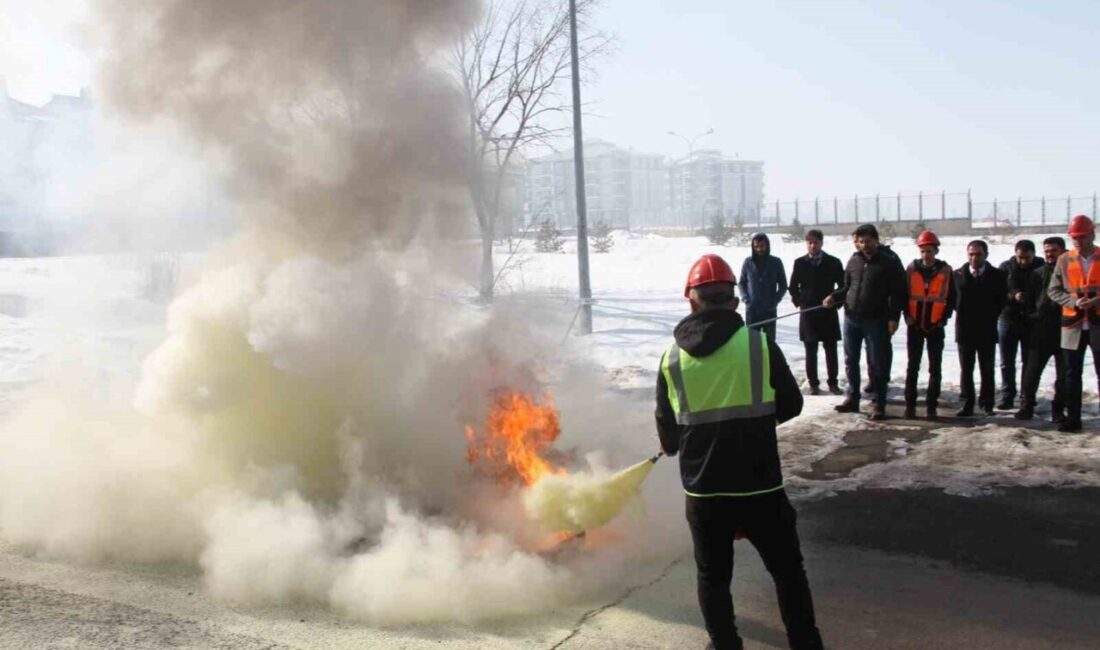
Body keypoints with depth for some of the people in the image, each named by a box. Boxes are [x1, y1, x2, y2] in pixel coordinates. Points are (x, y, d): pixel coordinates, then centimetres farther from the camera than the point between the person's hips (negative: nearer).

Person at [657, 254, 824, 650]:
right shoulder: (760, 344, -8)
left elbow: (666, 429, 7)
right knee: (787, 570, 15)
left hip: (703, 490, 1)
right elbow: (791, 405, 3)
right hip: (759, 486, -1)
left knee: (713, 576, 17)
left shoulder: (671, 357, -2)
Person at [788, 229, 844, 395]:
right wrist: (798, 301, 2)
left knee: (831, 350, 5)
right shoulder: (800, 263, 1)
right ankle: (813, 383, 11)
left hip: (828, 312, 0)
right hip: (808, 312, 0)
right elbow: (793, 286, 10)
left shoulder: (833, 262, 0)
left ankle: (833, 382, 14)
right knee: (811, 351, 4)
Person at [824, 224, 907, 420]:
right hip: (851, 318, 5)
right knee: (850, 360, 11)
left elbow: (897, 293, -4)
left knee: (878, 363, 0)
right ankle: (852, 398, 23)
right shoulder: (853, 261, 9)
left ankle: (879, 404, 7)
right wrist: (834, 297, -2)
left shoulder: (889, 263, -3)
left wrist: (893, 317, -12)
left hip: (876, 321, -4)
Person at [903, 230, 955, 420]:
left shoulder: (945, 271, -3)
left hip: (935, 326, -1)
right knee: (913, 366, 5)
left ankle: (931, 406, 9)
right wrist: (907, 315, -3)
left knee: (935, 368, 3)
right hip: (914, 325, 1)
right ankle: (910, 404, 11)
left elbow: (951, 298, 3)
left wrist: (944, 318, -5)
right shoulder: (912, 268, 0)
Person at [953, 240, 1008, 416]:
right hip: (964, 329, 1)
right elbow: (952, 298, 8)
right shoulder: (958, 275, 3)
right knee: (966, 370, 4)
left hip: (987, 330, -1)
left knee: (987, 370, 6)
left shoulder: (996, 275, 1)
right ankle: (967, 405, 8)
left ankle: (986, 404, 14)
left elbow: (1002, 301, 3)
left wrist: (991, 317, -2)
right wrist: (961, 312, -1)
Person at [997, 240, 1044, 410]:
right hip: (1008, 319, 1)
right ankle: (1007, 397, 14)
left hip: (1032, 321, -1)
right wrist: (1013, 296, -22)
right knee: (1007, 362, 6)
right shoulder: (1006, 267, -3)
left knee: (1029, 362, 6)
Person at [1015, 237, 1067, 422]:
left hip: (1064, 330, -2)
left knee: (1063, 374, 4)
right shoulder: (1038, 273, 10)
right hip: (1041, 330, 2)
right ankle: (1026, 406, 8)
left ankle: (1058, 409, 13)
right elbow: (1029, 299, 14)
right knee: (1031, 370, 0)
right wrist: (1032, 316, 3)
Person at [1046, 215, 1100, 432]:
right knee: (1072, 375, 7)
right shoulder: (1064, 260, 3)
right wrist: (1073, 302, -12)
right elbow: (1053, 290, 4)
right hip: (1073, 325, 2)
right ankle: (1073, 418, 15)